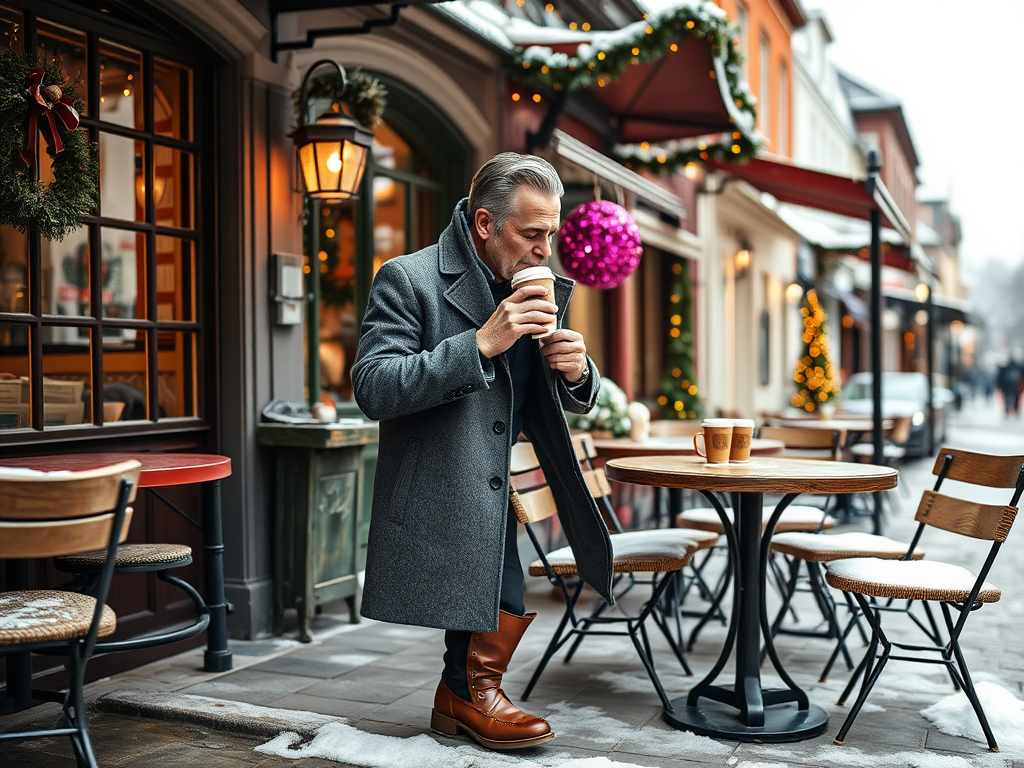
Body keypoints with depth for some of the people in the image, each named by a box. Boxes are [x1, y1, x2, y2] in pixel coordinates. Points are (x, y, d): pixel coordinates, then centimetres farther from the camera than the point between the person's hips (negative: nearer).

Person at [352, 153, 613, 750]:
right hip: (447, 501, -6)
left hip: (514, 484, 6)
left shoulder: (543, 292, 10)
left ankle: (464, 694, 11)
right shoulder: (408, 280, -9)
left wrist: (577, 371, -9)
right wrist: (482, 343, -24)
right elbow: (373, 389, -19)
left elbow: (575, 402, 17)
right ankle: (474, 691, 21)